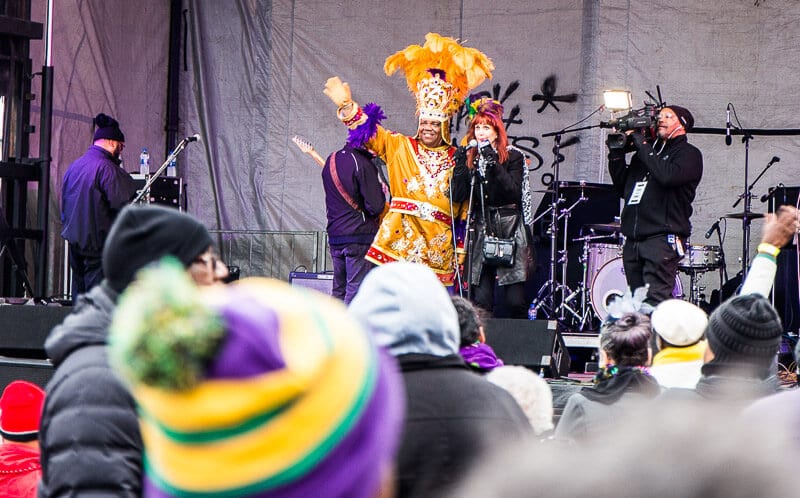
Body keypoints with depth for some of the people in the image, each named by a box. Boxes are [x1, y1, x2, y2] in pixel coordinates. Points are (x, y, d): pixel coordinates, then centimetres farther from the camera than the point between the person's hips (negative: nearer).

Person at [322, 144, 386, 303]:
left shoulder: (331, 160, 11)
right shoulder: (362, 163, -14)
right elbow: (375, 206, -18)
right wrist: (380, 190, 2)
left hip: (334, 236, 8)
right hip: (360, 236, -8)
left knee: (338, 291, 14)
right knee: (356, 292, -6)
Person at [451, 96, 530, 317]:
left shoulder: (513, 157, 2)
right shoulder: (468, 158, 12)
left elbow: (514, 193, -12)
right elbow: (458, 195, 0)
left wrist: (494, 165, -17)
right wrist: (464, 163, -5)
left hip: (509, 231, -3)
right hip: (480, 232, 3)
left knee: (515, 302, -6)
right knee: (481, 301, -4)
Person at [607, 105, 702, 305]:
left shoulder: (689, 154, 2)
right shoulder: (645, 153, 23)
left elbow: (667, 176, -19)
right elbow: (622, 188, 19)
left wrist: (641, 144, -11)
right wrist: (616, 153, 10)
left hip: (663, 238, -7)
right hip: (633, 240, 7)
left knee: (656, 300, -16)